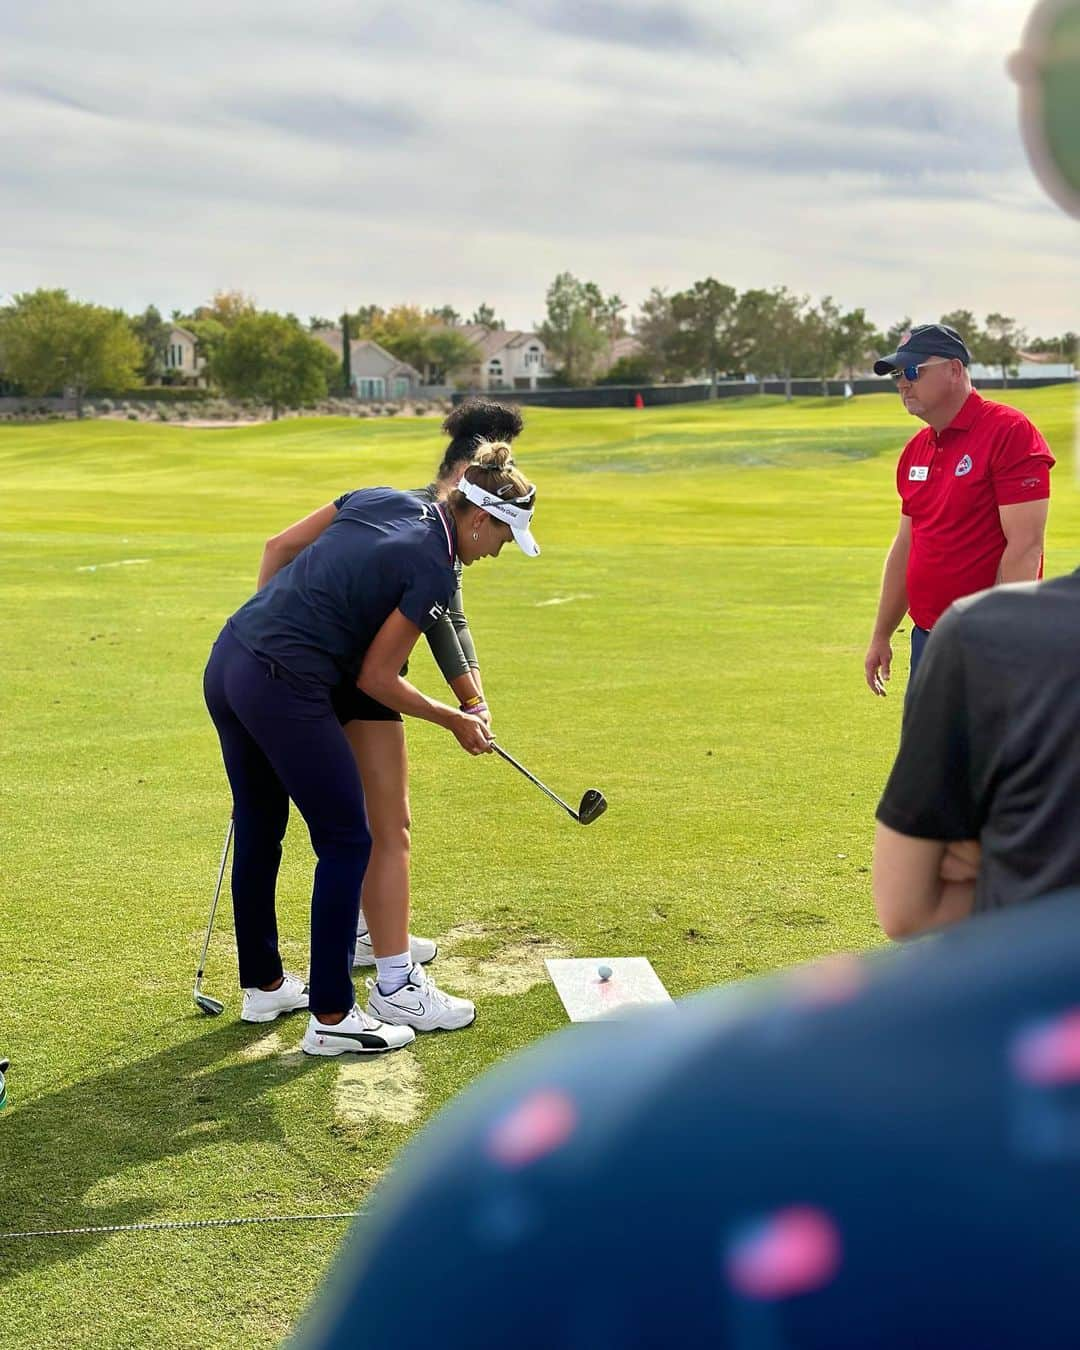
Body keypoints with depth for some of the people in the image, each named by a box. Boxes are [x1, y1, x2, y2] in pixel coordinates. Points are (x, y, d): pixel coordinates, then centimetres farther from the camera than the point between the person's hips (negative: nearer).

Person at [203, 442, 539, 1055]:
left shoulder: (381, 498, 11)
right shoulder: (435, 574, -9)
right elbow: (377, 680, -6)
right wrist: (458, 722, 7)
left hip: (227, 660, 9)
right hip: (284, 690, -9)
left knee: (258, 833, 20)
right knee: (347, 842, 4)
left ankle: (264, 986, 37)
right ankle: (331, 1017, 10)